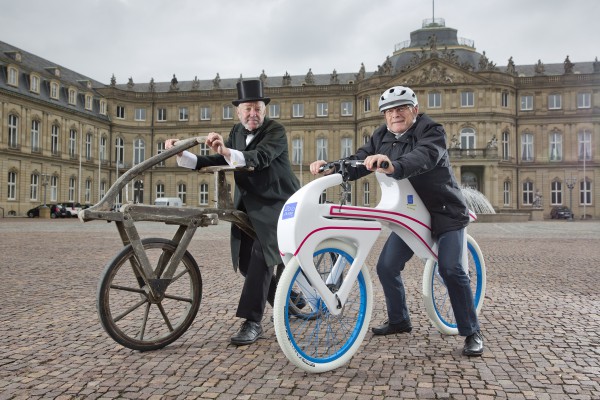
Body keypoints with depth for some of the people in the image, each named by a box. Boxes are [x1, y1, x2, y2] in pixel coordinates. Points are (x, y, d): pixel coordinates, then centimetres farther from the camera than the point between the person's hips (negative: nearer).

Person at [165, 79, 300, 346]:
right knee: (246, 262, 6)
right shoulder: (237, 132, 8)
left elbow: (261, 157, -33)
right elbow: (215, 161, 2)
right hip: (249, 206, 7)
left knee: (261, 256, -21)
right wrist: (182, 155, -11)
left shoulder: (275, 131, -13)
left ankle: (252, 322, -14)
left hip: (276, 204, -7)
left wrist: (227, 152, -50)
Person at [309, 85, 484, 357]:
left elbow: (423, 156, -38)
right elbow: (359, 161, -6)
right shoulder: (382, 137, 3)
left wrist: (394, 167, -58)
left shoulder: (431, 131, -17)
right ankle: (399, 321, 23)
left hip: (446, 213, -6)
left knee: (451, 270, -16)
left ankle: (472, 333, 1)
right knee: (386, 266, 1)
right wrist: (331, 168, -25)